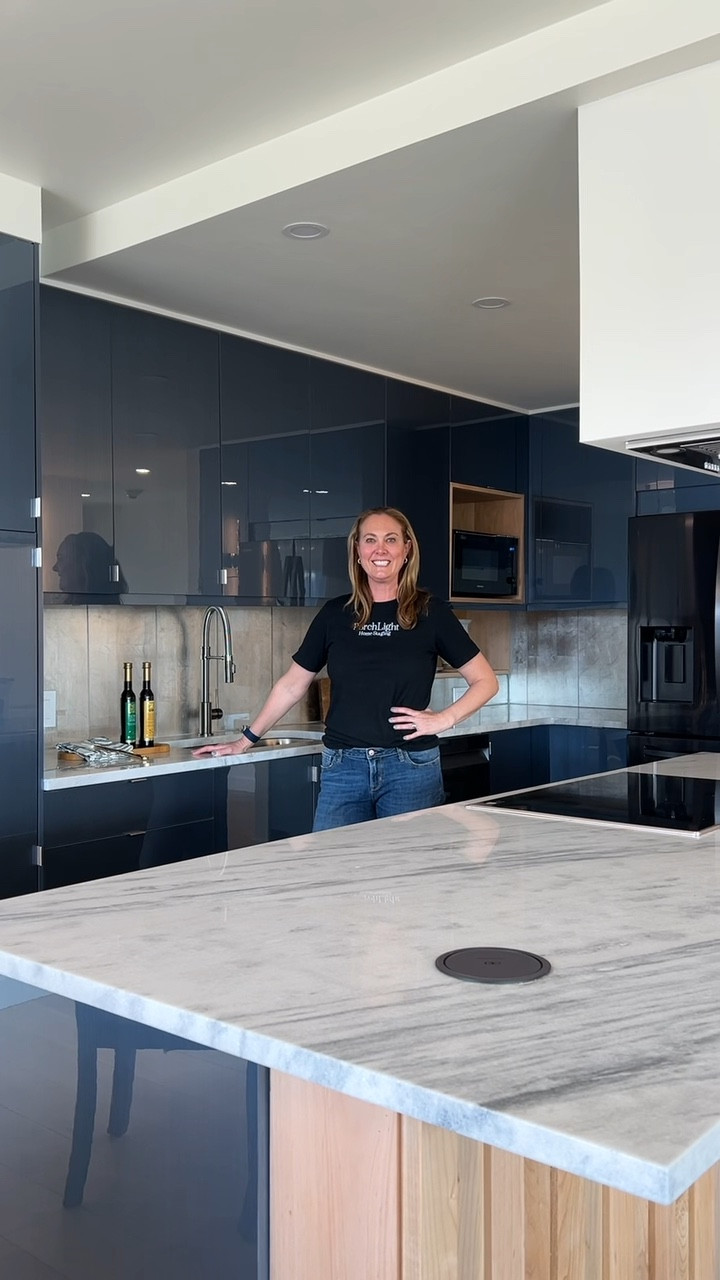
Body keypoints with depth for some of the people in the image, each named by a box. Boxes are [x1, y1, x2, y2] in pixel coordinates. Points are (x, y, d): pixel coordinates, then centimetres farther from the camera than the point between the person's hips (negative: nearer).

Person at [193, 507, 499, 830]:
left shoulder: (430, 612, 0)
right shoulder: (335, 614, 6)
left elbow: (485, 681, 5)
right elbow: (291, 686, 14)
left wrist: (444, 719, -9)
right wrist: (246, 740, 15)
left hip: (411, 768, -1)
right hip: (342, 767, 2)